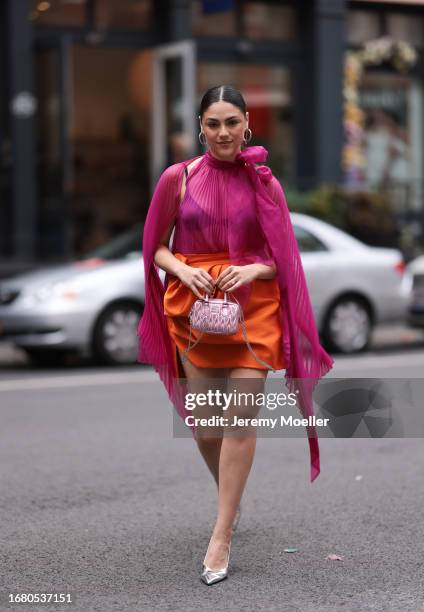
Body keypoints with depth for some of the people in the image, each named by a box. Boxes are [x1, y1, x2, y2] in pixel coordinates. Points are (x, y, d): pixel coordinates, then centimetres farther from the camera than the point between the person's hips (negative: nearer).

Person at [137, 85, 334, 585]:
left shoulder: (265, 183, 0)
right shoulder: (178, 178, -1)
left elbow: (283, 256, 5)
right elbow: (157, 247, 5)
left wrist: (253, 270, -15)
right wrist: (182, 271, -14)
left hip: (253, 305, -1)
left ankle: (221, 536, -1)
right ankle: (230, 497, 37)